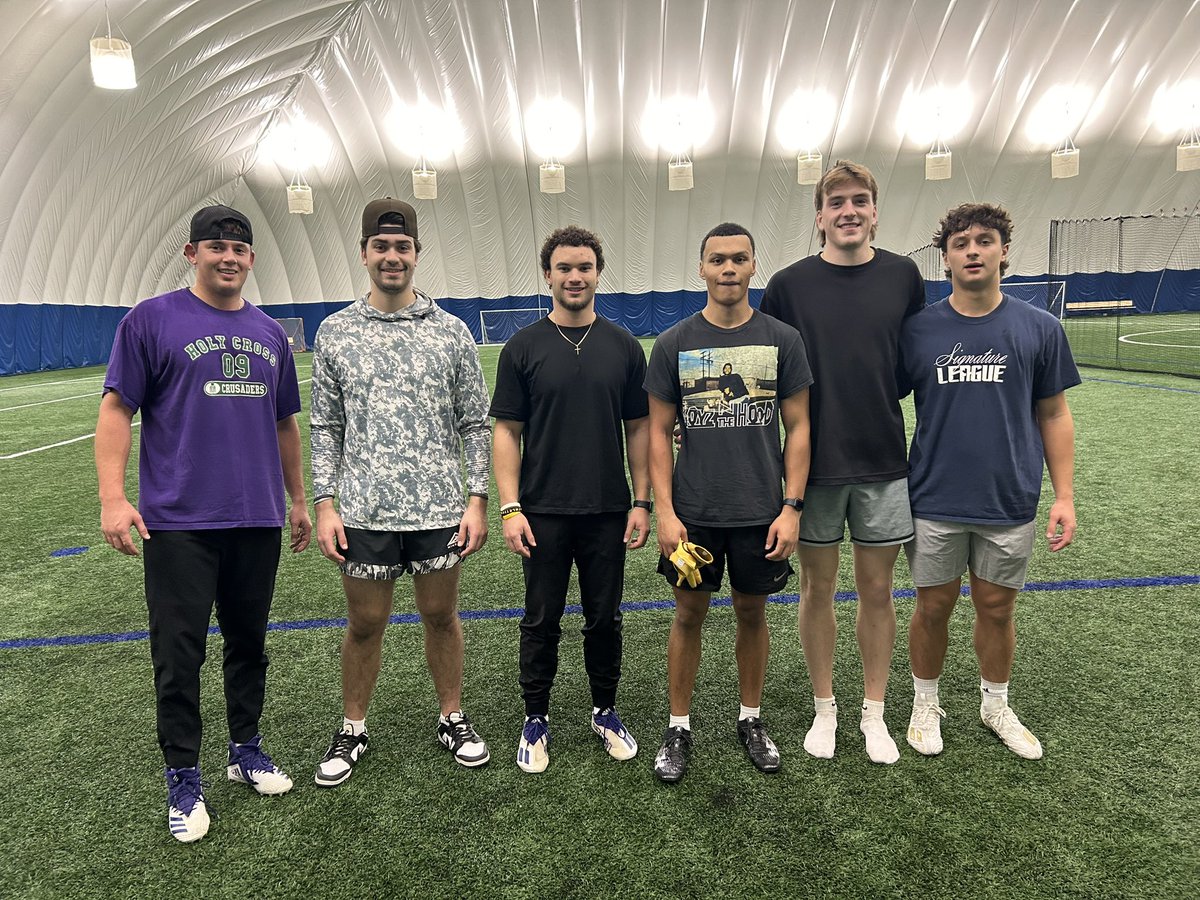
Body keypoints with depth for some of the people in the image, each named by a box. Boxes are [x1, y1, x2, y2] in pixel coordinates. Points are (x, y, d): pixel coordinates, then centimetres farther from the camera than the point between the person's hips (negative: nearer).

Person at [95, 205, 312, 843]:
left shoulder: (269, 333, 13)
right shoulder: (152, 320, -1)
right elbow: (117, 410, -5)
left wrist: (297, 499, 20)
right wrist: (113, 498, -14)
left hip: (257, 521, 4)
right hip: (178, 522, -4)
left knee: (249, 644, 15)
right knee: (179, 654, 2)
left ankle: (246, 750, 32)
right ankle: (183, 780, 19)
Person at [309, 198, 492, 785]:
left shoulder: (450, 332, 2)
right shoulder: (334, 332, 4)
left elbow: (475, 424, 3)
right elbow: (325, 427, 5)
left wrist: (477, 500, -3)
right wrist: (325, 504, -3)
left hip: (437, 510, 0)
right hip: (363, 513, 0)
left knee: (441, 616, 13)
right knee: (364, 624, 11)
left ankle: (452, 719, 32)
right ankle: (352, 730, 31)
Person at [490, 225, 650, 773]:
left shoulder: (624, 347, 3)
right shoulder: (523, 348, -2)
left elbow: (638, 429, 5)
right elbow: (506, 431, -2)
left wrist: (641, 502, 0)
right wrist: (510, 507, -9)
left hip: (608, 512, 2)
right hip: (542, 513, -1)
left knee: (604, 619, 13)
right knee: (542, 621, 9)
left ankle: (605, 711, 32)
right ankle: (536, 718, 27)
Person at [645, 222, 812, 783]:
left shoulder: (782, 340, 0)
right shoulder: (673, 344, -1)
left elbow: (798, 428, 2)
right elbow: (658, 433, 0)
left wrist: (792, 508, -5)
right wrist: (664, 512, -7)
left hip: (761, 512, 1)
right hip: (693, 512, 0)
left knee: (752, 613, 14)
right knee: (689, 615, 9)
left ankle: (751, 719, 33)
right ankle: (679, 727, 25)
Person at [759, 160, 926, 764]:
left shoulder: (903, 276, 2)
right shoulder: (789, 284, -3)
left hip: (884, 463, 2)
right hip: (813, 464, -1)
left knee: (876, 589, 10)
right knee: (817, 588, 9)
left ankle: (874, 713, 27)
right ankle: (824, 709, 27)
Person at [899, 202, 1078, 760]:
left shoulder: (1039, 328, 0)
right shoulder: (917, 331, -3)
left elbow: (1053, 415, 4)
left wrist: (1064, 494, -1)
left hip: (1010, 503, 1)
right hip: (934, 503, -1)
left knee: (997, 609, 14)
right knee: (934, 608, 10)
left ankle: (996, 706, 36)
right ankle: (925, 704, 31)